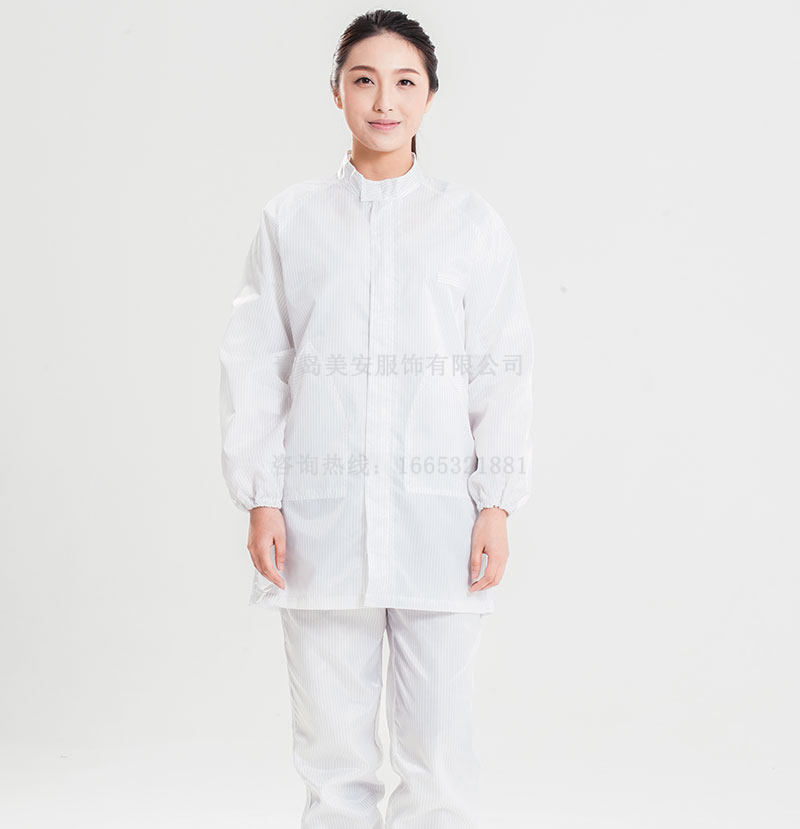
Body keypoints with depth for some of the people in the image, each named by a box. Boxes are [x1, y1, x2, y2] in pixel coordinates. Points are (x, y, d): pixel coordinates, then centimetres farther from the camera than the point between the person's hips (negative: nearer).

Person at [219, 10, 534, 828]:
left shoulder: (471, 222, 6)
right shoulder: (289, 219, 7)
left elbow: (502, 371, 4)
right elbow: (252, 365, 6)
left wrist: (496, 506, -2)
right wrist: (259, 499, -1)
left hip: (437, 516, 0)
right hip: (320, 521, 1)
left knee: (439, 746, 2)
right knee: (332, 748, 7)